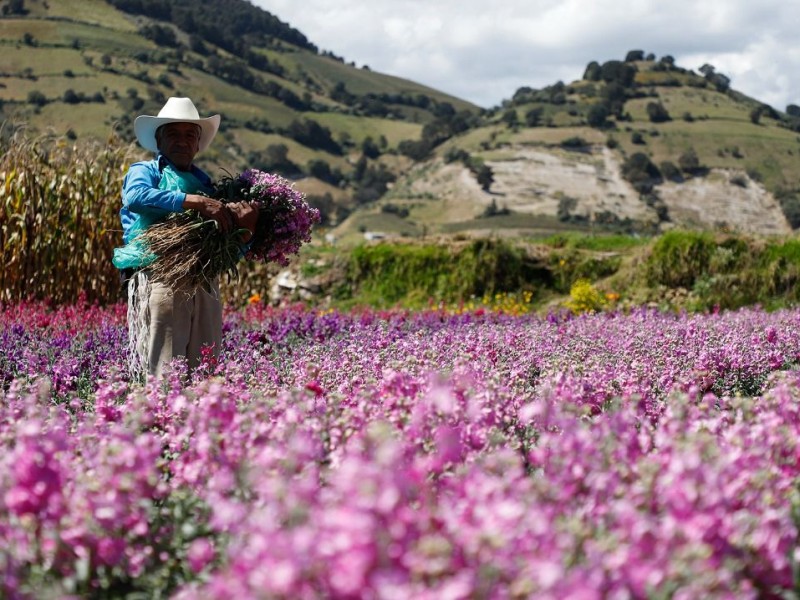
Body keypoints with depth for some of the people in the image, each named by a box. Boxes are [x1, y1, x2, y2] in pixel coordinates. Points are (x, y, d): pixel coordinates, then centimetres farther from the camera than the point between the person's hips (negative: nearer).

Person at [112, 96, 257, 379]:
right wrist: (197, 202, -20)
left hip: (205, 286, 5)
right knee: (162, 373, -11)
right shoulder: (144, 171, 12)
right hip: (158, 280, -5)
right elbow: (137, 197, -15)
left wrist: (243, 228, -7)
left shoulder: (206, 182, 25)